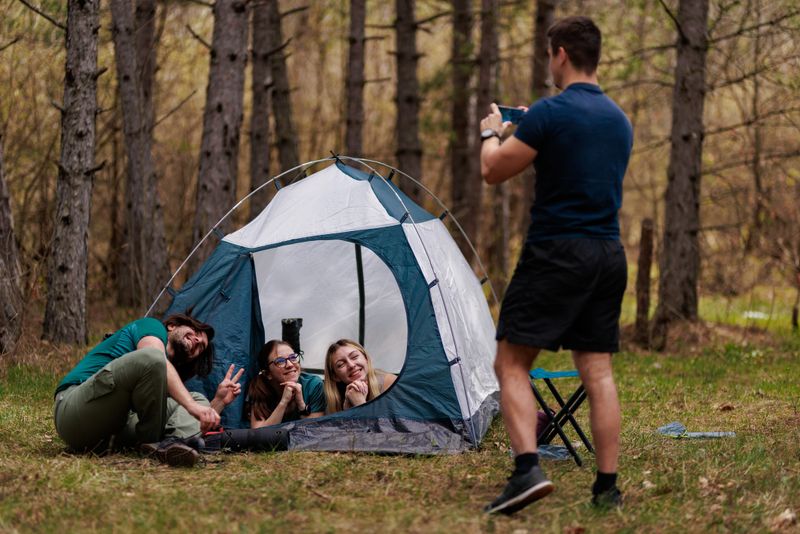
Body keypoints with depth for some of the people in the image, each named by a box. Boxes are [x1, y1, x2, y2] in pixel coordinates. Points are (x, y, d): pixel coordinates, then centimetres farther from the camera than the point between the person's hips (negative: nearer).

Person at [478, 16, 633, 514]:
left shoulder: (549, 113, -12)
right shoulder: (620, 120, 13)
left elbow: (494, 170, -5)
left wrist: (492, 133, 16)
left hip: (555, 253, -7)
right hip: (610, 255, 7)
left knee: (512, 364, -2)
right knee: (598, 370, 8)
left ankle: (528, 468, -17)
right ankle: (608, 486, 6)